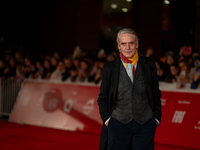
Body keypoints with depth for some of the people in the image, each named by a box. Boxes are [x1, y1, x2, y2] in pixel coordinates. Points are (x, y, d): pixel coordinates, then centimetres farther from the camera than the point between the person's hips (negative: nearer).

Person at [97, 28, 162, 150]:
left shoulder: (149, 64, 5)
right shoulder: (109, 68, 3)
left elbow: (156, 94, 11)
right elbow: (102, 98, 8)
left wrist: (157, 117, 5)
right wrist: (107, 119, -2)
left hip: (145, 124, 1)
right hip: (118, 124, 0)